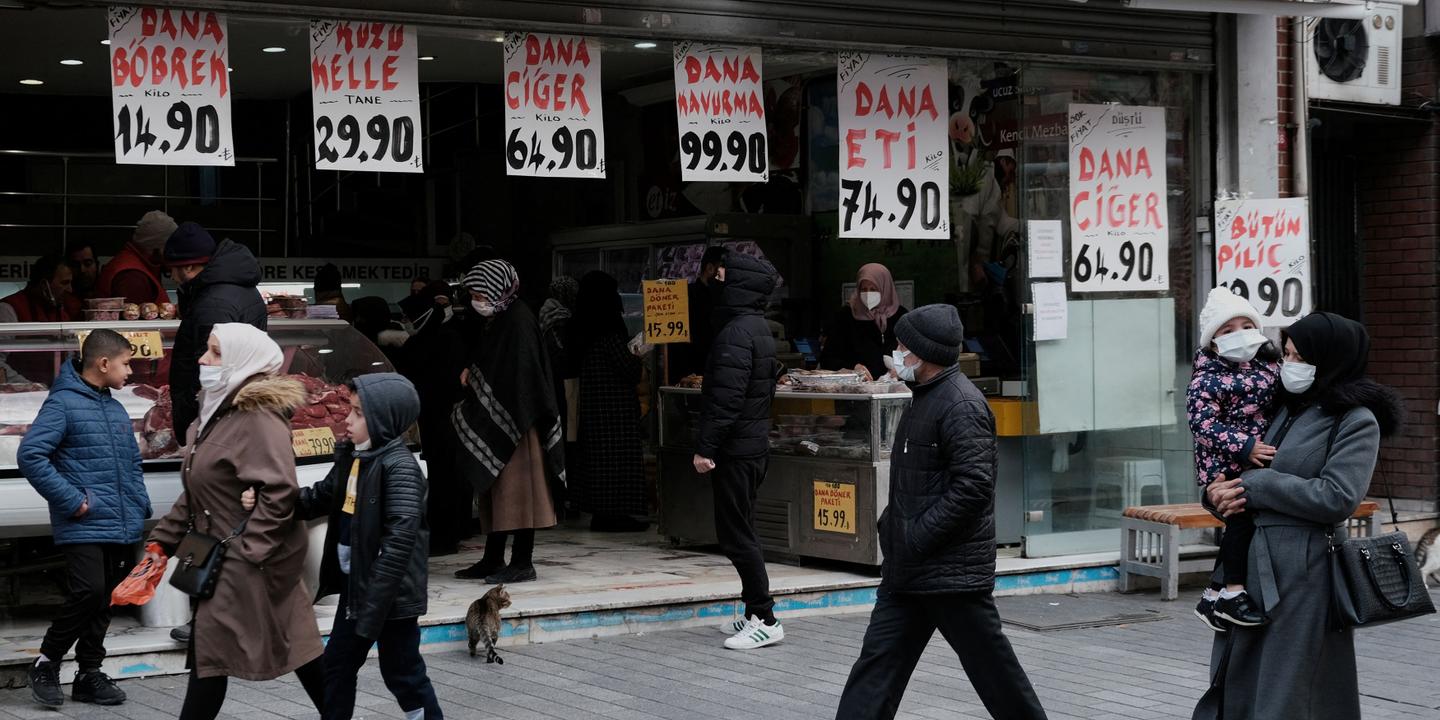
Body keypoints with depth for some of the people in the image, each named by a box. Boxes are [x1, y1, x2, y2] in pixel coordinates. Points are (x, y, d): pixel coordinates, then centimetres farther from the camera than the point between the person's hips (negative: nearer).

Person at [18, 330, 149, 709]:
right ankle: (47, 663, 2)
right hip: (84, 528, -7)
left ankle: (90, 674, 20)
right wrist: (72, 500, -17)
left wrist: (141, 508, 11)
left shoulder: (116, 410, 15)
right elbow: (30, 455, -17)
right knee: (87, 593, -17)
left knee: (103, 604, 10)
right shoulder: (63, 403, -8)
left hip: (124, 529, 7)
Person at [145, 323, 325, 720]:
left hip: (247, 563, -9)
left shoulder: (259, 415, -18)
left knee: (209, 653, -3)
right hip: (222, 557, 9)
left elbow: (280, 492, -26)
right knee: (293, 643, 13)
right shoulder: (218, 411, 12)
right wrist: (163, 539, 13)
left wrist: (245, 552, -25)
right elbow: (196, 493, 18)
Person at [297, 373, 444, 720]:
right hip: (354, 585, 9)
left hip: (390, 593, -9)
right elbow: (321, 497, 17)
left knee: (402, 672, 4)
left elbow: (401, 537, -28)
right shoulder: (351, 457, 6)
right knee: (337, 664, 18)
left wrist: (375, 597, -30)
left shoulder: (399, 468, -22)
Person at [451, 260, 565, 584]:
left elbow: (520, 374, -20)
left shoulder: (518, 321, -15)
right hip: (494, 420, 9)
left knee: (517, 488, -6)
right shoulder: (490, 320, 12)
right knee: (494, 491, 13)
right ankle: (493, 560, 20)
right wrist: (470, 371, 1)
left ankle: (522, 563, -2)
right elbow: (475, 353, 22)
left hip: (516, 417, -9)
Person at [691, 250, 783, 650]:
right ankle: (755, 614, 21)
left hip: (735, 448, -10)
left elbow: (726, 397, -23)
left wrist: (706, 447, -21)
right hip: (756, 444, 10)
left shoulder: (735, 332, -17)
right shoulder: (760, 328, 14)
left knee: (736, 534, -6)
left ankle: (764, 620, -4)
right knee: (740, 531, 16)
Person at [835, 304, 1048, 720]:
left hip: (953, 570, -10)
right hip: (908, 569, 10)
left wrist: (915, 537, -20)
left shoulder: (961, 404, -17)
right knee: (879, 659, 7)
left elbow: (972, 486, -24)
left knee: (990, 665, 3)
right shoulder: (925, 398, 15)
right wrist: (892, 525, 11)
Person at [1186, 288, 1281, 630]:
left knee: (1239, 526, 7)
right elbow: (1204, 424, -16)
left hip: (1264, 462, 7)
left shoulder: (1270, 366, 13)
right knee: (1242, 517, -17)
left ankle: (1214, 595, 17)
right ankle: (1232, 593, -9)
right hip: (1226, 465, -7)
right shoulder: (1207, 380, -9)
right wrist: (1244, 446, -23)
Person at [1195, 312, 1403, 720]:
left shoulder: (1356, 422, -6)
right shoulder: (1285, 408, 16)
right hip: (1252, 566, 7)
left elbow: (1337, 497, -17)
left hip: (1303, 573, -7)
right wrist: (1219, 494, -3)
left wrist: (1254, 486, -13)